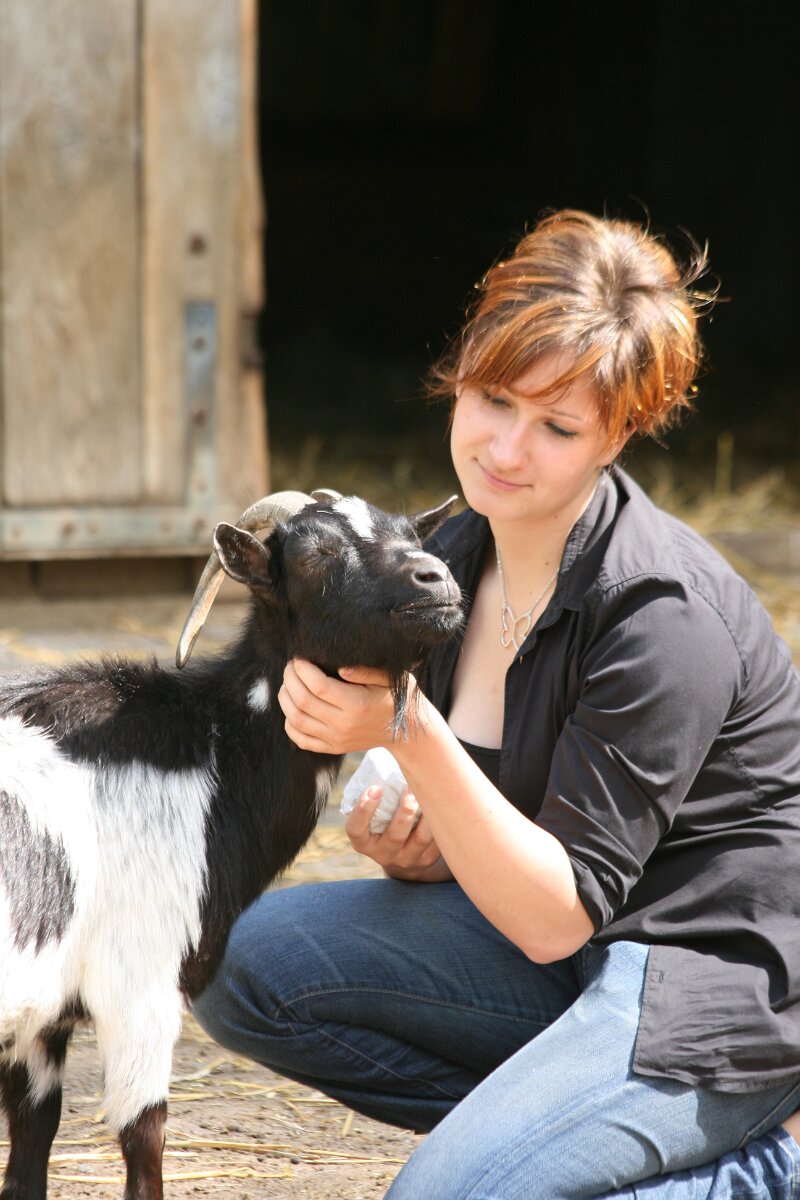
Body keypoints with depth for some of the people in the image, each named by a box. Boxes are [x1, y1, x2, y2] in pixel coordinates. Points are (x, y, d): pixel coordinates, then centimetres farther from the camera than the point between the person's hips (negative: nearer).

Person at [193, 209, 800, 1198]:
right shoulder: (448, 560, 1)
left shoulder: (665, 619, -22)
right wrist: (410, 852, -13)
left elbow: (558, 916, -23)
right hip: (577, 948, 8)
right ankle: (541, 1119, 2)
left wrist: (409, 735, -32)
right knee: (244, 961, -7)